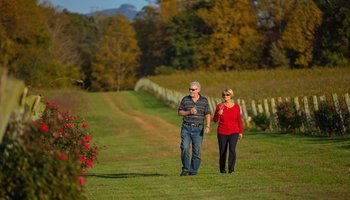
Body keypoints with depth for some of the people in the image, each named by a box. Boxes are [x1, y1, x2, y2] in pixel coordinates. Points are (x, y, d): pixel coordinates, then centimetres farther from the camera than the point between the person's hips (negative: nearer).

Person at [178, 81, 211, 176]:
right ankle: (185, 168, -4)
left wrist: (207, 126, -14)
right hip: (186, 128, 0)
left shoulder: (204, 101, 3)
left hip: (198, 129, 0)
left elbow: (207, 115, -1)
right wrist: (189, 112, -12)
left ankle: (193, 171, 8)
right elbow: (180, 112, 6)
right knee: (185, 148, -14)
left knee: (197, 151, -1)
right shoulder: (185, 99, 4)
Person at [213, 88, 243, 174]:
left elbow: (239, 120, 9)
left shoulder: (236, 107, 1)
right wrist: (218, 114, -22)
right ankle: (222, 170, 18)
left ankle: (231, 169, -16)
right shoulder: (219, 106, -2)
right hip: (222, 133, 1)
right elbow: (215, 120, -3)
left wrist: (241, 132, 9)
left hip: (233, 132, -1)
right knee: (222, 151, 3)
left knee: (232, 149, -18)